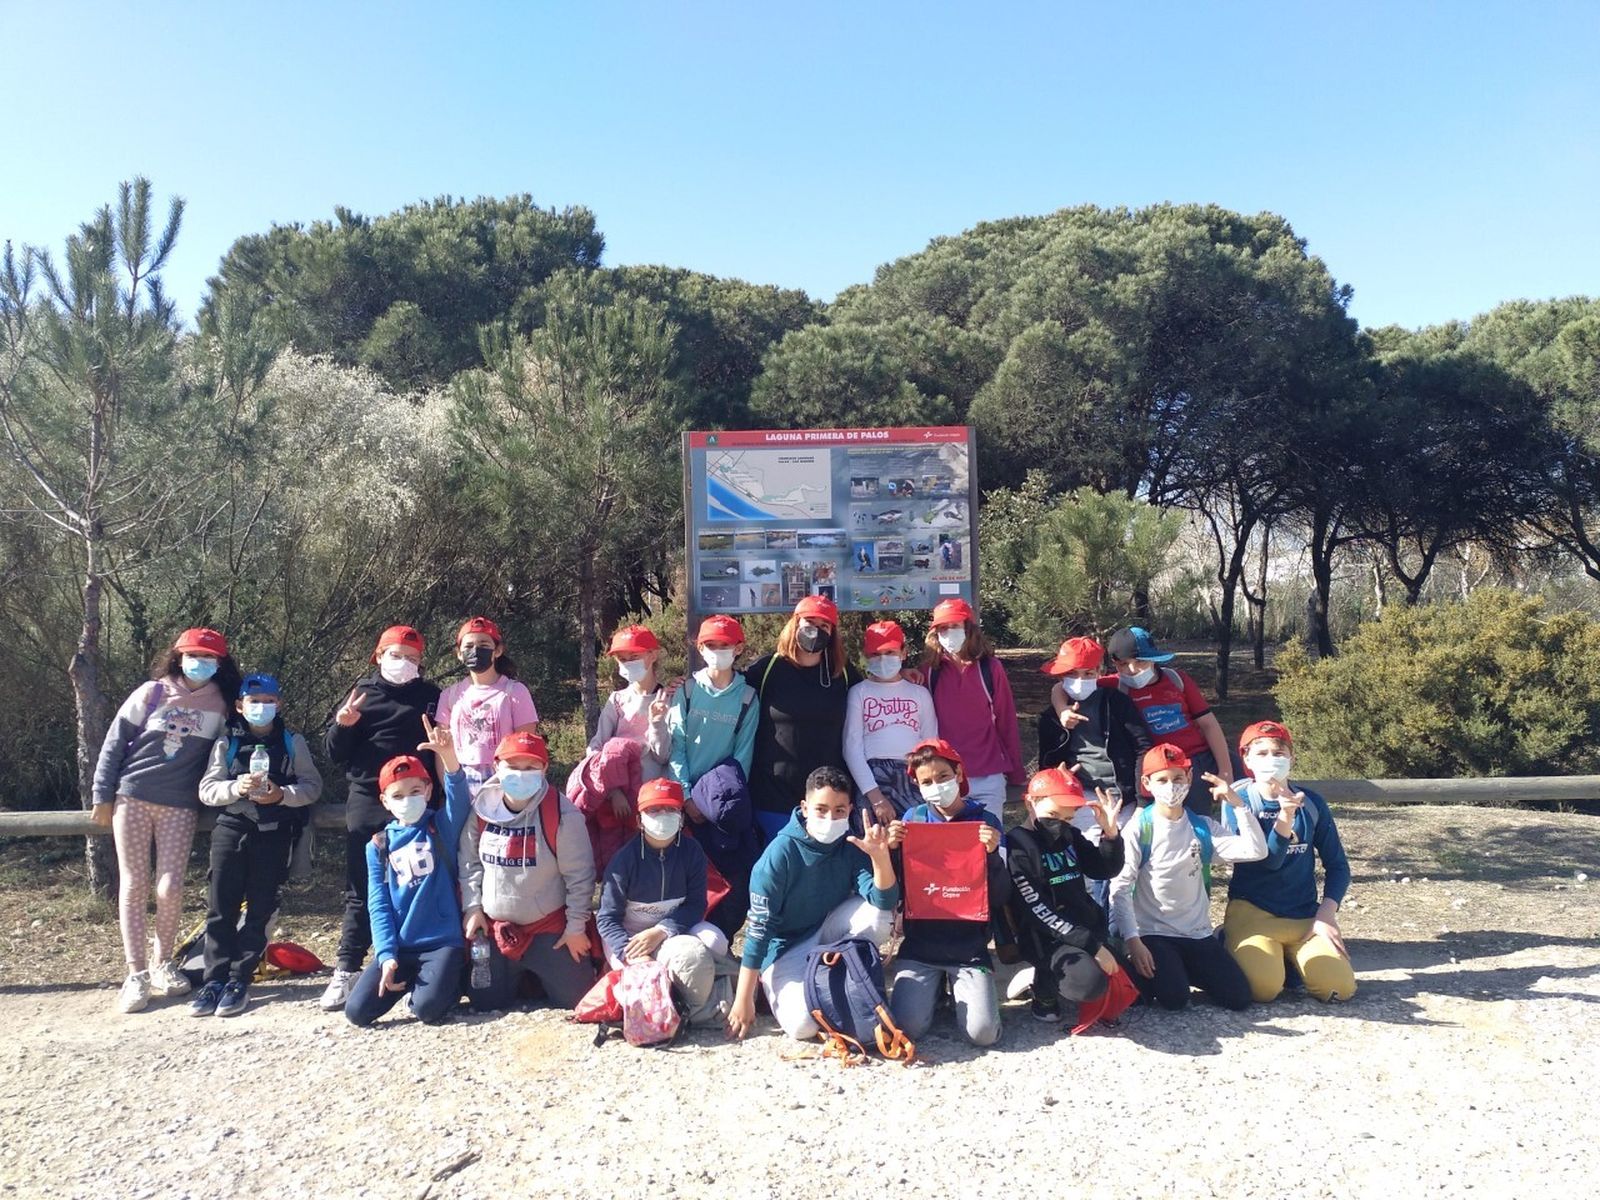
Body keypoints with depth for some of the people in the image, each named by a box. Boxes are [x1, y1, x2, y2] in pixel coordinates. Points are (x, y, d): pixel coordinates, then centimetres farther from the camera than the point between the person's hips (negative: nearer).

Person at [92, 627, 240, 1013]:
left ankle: (163, 964, 15)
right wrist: (103, 796, 1)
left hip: (180, 805, 1)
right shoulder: (151, 693, -1)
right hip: (132, 797, 0)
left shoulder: (219, 706, 4)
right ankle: (136, 974, 6)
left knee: (170, 887, -6)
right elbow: (114, 742, 2)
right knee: (133, 885, 1)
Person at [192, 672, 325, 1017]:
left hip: (274, 833, -1)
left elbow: (313, 785, 4)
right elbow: (206, 789, 5)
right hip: (231, 829, 1)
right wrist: (236, 788, -14)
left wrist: (282, 794, -14)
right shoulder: (226, 743, 10)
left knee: (261, 908, 1)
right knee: (220, 906, -1)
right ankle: (215, 979, 6)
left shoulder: (292, 742, 8)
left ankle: (239, 980, 8)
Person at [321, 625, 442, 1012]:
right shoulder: (363, 692, 11)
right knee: (360, 891, 4)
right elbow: (334, 754, 9)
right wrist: (342, 726, -9)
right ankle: (346, 970, 9)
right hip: (366, 803, 1)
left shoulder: (430, 696, 9)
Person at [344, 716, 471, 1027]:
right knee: (357, 1011, -8)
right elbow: (378, 904, 5)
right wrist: (386, 955, -8)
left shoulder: (442, 827, 0)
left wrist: (449, 757, -42)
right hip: (399, 947, 4)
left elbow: (460, 799, -22)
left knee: (428, 1008, -24)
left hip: (443, 941, -4)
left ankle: (450, 979, 11)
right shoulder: (378, 845, 8)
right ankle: (410, 978, 19)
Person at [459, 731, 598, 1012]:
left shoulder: (562, 813, -19)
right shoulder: (481, 809, -6)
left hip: (550, 926, -3)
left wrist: (576, 926, -10)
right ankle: (520, 974, 39)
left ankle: (540, 973, 29)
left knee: (575, 997, -4)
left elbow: (579, 875, -13)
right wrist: (472, 908, 1)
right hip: (494, 926, 3)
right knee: (485, 1002, 7)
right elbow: (469, 863, 6)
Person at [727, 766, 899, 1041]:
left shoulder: (852, 845, -10)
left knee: (880, 915, -23)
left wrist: (880, 855, -39)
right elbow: (758, 927, -20)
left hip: (828, 932, 4)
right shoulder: (781, 853, -22)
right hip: (785, 946, -4)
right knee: (803, 1024, -27)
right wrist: (743, 1001, -18)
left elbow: (884, 901, -20)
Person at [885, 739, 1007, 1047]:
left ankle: (957, 989, 17)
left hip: (969, 945, -1)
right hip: (920, 942, 1)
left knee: (983, 1033, -15)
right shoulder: (912, 819, 2)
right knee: (906, 1028, -14)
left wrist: (993, 854, -20)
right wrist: (890, 850, -15)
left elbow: (1001, 898, -4)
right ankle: (934, 989, 17)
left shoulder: (985, 822, -1)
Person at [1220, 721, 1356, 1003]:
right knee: (1264, 988, -26)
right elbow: (1268, 860, -17)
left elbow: (1338, 866, 9)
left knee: (1339, 987, -18)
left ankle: (1290, 957, 12)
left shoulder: (1312, 803, 4)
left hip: (1305, 915, 3)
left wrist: (1326, 914, -4)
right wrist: (1285, 816, -32)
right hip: (1252, 912, -3)